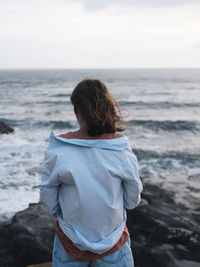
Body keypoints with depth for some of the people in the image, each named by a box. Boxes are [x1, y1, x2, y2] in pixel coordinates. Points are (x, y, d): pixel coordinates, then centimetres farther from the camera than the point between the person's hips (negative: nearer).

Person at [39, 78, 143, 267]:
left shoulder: (57, 151, -20)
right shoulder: (122, 149, -17)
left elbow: (48, 203, -10)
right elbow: (133, 201, -5)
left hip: (71, 243, 0)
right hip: (113, 244, 1)